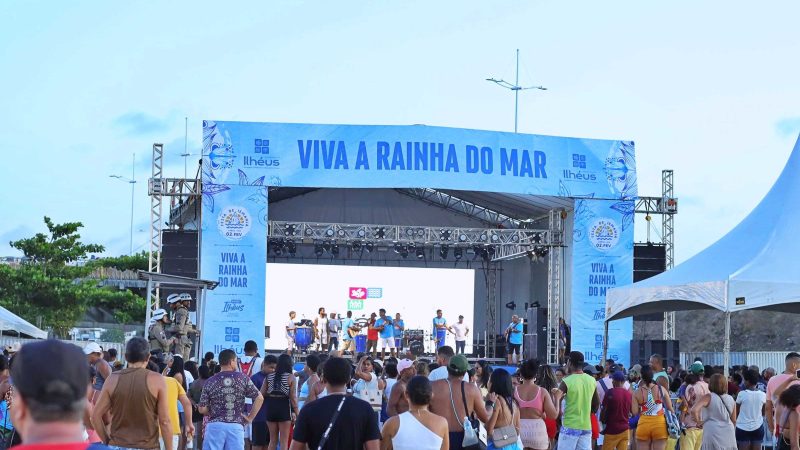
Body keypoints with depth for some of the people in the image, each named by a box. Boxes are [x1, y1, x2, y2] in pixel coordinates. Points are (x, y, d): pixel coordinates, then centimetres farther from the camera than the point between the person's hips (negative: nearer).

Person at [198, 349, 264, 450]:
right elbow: (259, 398, -2)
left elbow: (202, 409, 1)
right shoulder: (242, 378, 2)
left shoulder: (210, 381, 3)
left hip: (215, 426, 0)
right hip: (236, 426, 0)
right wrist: (250, 417, 5)